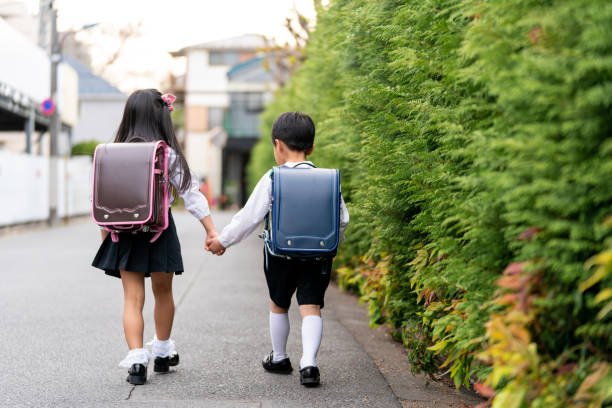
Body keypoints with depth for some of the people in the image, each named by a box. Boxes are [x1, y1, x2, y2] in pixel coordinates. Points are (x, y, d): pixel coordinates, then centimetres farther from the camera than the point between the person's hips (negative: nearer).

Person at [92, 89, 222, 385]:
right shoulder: (169, 155, -10)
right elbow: (191, 194, -8)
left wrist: (105, 232, 14)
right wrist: (211, 231, -3)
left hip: (125, 234, 1)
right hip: (159, 231, -1)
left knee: (132, 298, 4)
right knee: (163, 293, 17)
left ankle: (136, 360, -9)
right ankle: (163, 353, 33)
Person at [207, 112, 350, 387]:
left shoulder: (272, 179, -8)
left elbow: (250, 217, -6)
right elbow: (342, 219, 6)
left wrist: (223, 241, 6)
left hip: (281, 253, -1)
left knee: (278, 305, 18)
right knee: (311, 307, 3)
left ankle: (279, 358, 34)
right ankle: (309, 363, -12)